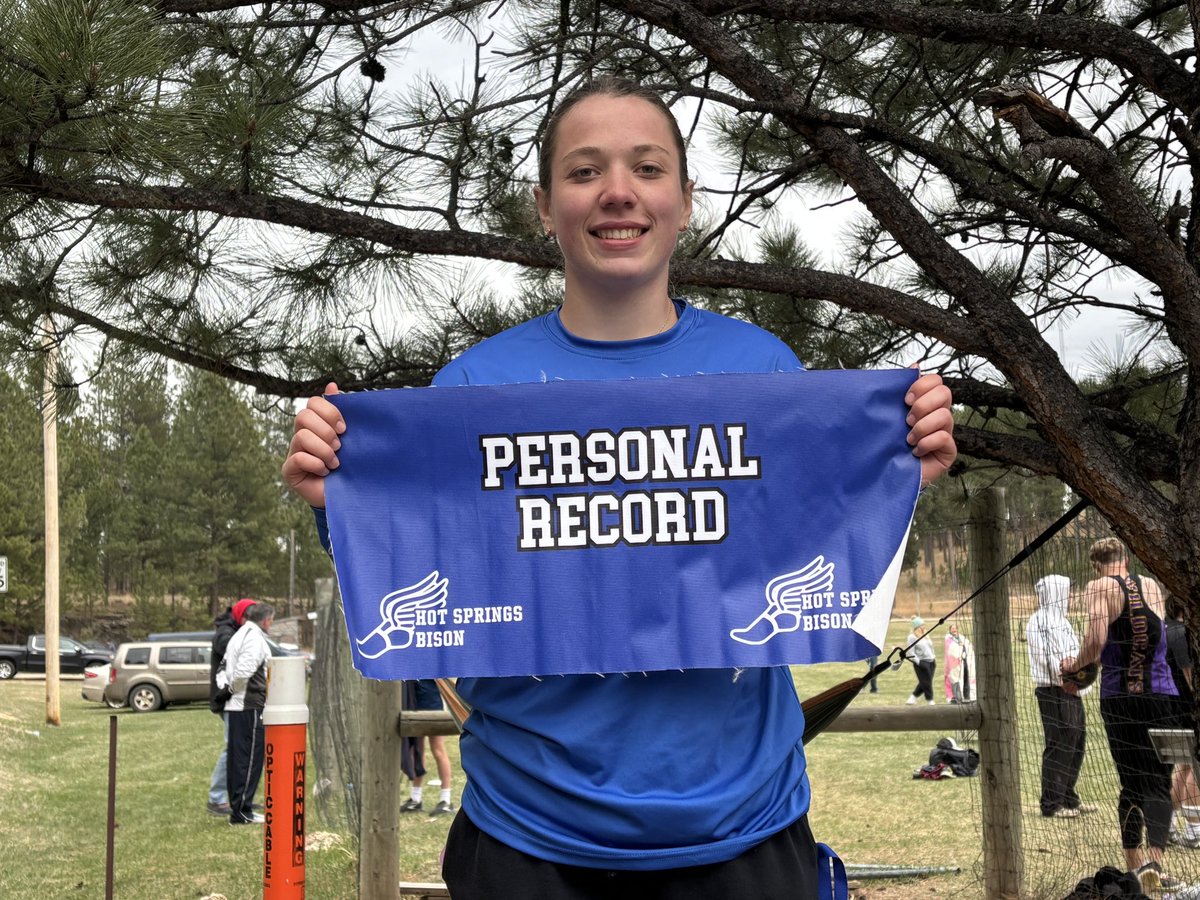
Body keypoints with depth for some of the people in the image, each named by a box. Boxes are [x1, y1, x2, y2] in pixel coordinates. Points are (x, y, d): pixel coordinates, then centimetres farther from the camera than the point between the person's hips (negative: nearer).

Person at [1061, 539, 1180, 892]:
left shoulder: (1100, 587, -3)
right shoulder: (1152, 586, 11)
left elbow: (1096, 640, -17)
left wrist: (1076, 664, 1)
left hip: (1118, 698, -1)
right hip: (1159, 696, 1)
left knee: (1131, 783, 13)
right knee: (1159, 783, 0)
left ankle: (1135, 865, 15)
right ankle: (1154, 861, -20)